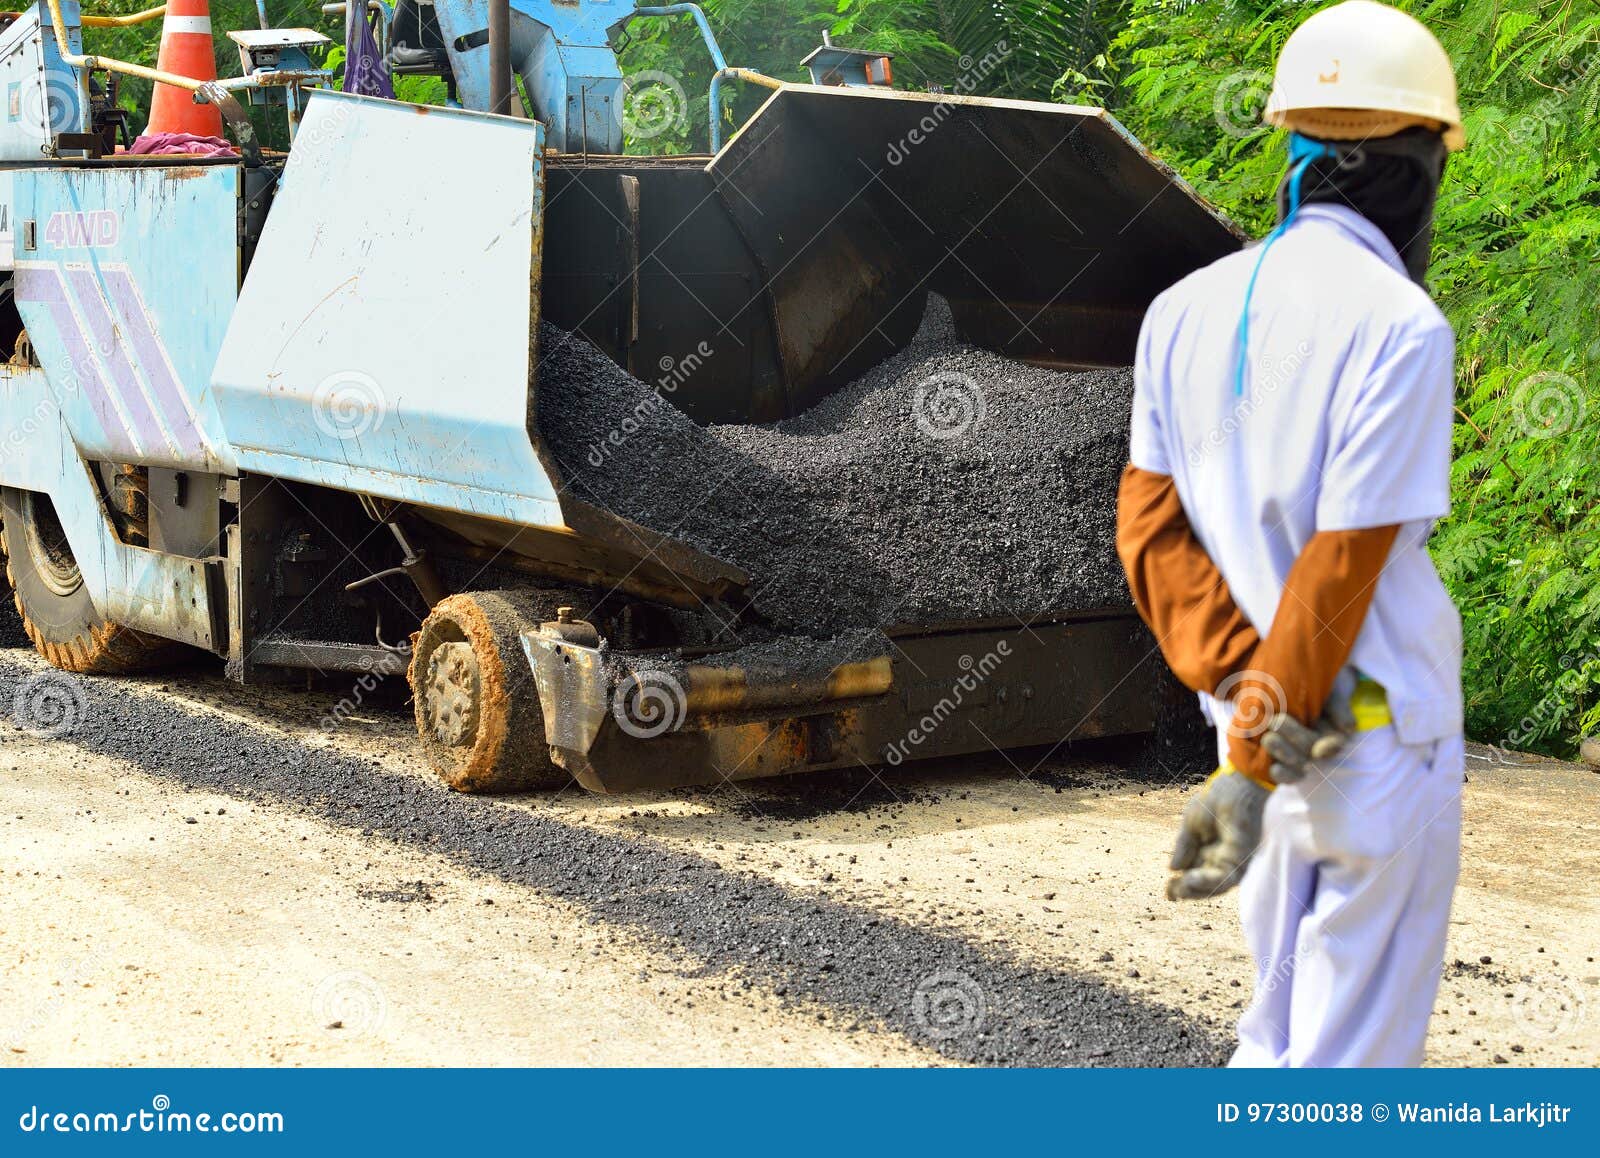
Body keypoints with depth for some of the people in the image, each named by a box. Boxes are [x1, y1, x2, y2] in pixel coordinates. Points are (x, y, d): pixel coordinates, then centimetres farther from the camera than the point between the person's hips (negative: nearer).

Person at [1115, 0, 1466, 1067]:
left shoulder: (1185, 312, 2)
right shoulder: (1400, 327, -18)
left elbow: (1150, 525, -3)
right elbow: (1343, 566, -20)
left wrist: (1245, 695, -11)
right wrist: (1251, 768, -17)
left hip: (1259, 725, 7)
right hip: (1381, 738, -6)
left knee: (1281, 1031, 21)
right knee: (1355, 1052, 5)